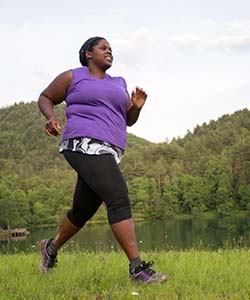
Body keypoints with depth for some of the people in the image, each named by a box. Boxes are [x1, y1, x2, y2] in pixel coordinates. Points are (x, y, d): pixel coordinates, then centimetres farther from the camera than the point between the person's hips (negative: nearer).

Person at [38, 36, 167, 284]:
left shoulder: (118, 84, 22)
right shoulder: (72, 77, 8)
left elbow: (129, 120, 24)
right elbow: (45, 98, 16)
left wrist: (137, 107, 1)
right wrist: (51, 117, -6)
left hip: (107, 153, 8)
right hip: (85, 146, -8)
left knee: (82, 211, 17)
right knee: (119, 200, -21)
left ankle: (51, 247, 43)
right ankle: (138, 268, -22)